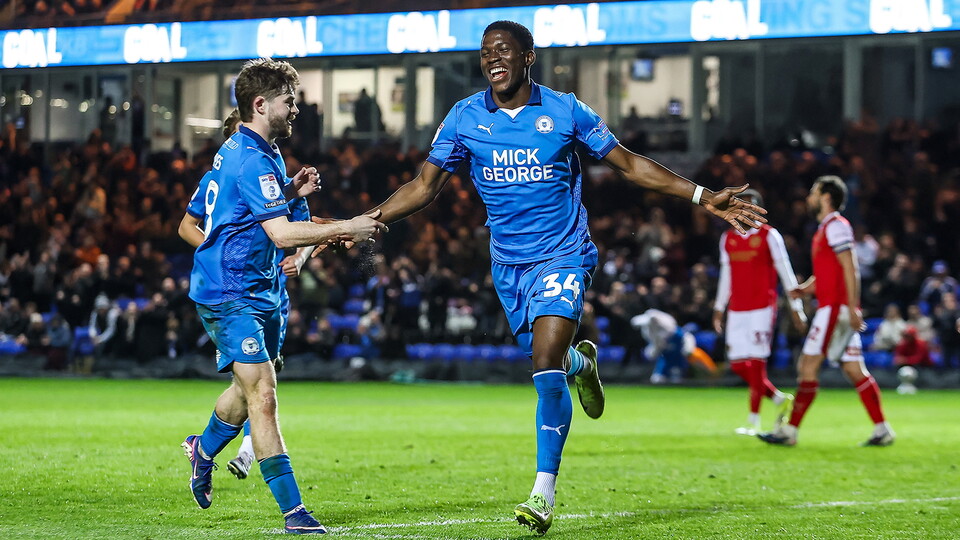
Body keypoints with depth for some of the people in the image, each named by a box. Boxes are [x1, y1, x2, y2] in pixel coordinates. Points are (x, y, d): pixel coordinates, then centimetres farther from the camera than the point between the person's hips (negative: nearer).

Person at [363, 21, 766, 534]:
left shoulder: (565, 111, -6)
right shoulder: (464, 118, -1)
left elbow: (629, 164, 2)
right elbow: (424, 186, 3)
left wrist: (704, 198, -3)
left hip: (563, 255, -4)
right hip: (508, 263, 4)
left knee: (546, 369, -18)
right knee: (548, 361, 13)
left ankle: (543, 493, -15)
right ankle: (581, 362, 52)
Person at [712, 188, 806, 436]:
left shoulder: (769, 236, -2)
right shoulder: (728, 238, 13)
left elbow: (786, 273, -2)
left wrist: (796, 307, -5)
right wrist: (719, 308, 18)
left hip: (762, 308, -5)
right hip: (736, 311, 5)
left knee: (756, 362, -10)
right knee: (738, 365, 1)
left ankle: (753, 421, -5)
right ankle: (780, 399, 20)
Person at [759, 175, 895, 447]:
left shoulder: (836, 226, -9)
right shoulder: (825, 228, 21)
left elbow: (850, 269, -17)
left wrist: (853, 308, -22)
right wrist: (805, 288, 10)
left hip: (835, 307, -10)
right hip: (833, 306, 10)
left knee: (808, 365, -8)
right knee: (854, 369, 7)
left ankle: (789, 430, -7)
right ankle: (882, 430, 6)